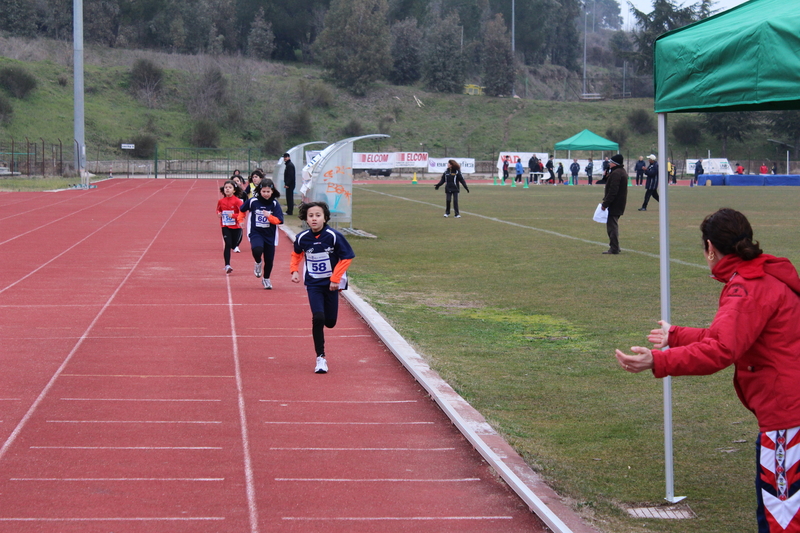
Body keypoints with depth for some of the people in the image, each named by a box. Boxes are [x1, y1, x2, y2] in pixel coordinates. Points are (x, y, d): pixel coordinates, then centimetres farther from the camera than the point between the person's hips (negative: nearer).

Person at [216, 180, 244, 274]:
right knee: (228, 244, -11)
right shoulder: (221, 201, -1)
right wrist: (218, 214, -2)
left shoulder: (237, 201, -12)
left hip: (236, 227, -1)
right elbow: (218, 210, 18)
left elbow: (243, 213, -12)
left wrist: (233, 215, -22)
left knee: (234, 245, 11)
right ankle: (227, 265, -11)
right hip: (225, 226, 1)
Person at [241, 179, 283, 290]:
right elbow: (242, 210, 14)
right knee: (257, 249, -32)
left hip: (270, 235, 2)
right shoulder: (253, 201, -6)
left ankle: (266, 279, 35)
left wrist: (269, 216, -25)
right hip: (256, 233, -2)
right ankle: (258, 263, 3)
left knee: (269, 259, 7)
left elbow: (279, 220, -11)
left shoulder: (275, 204, -6)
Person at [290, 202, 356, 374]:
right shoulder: (302, 238, -7)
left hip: (331, 283, 0)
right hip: (313, 284, 0)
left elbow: (346, 257, -8)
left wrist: (336, 279, -11)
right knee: (318, 318, -15)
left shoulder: (333, 236, -16)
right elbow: (296, 254, 15)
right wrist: (294, 270, 0)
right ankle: (320, 358, -4)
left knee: (330, 322, 4)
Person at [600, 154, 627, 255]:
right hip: (619, 205, 11)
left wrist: (605, 204, -21)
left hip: (613, 205, -11)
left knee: (612, 226, -7)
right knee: (613, 225, 18)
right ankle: (614, 247, 24)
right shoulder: (622, 171, 15)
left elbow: (612, 191, -24)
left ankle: (614, 249, -6)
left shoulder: (616, 173, -20)